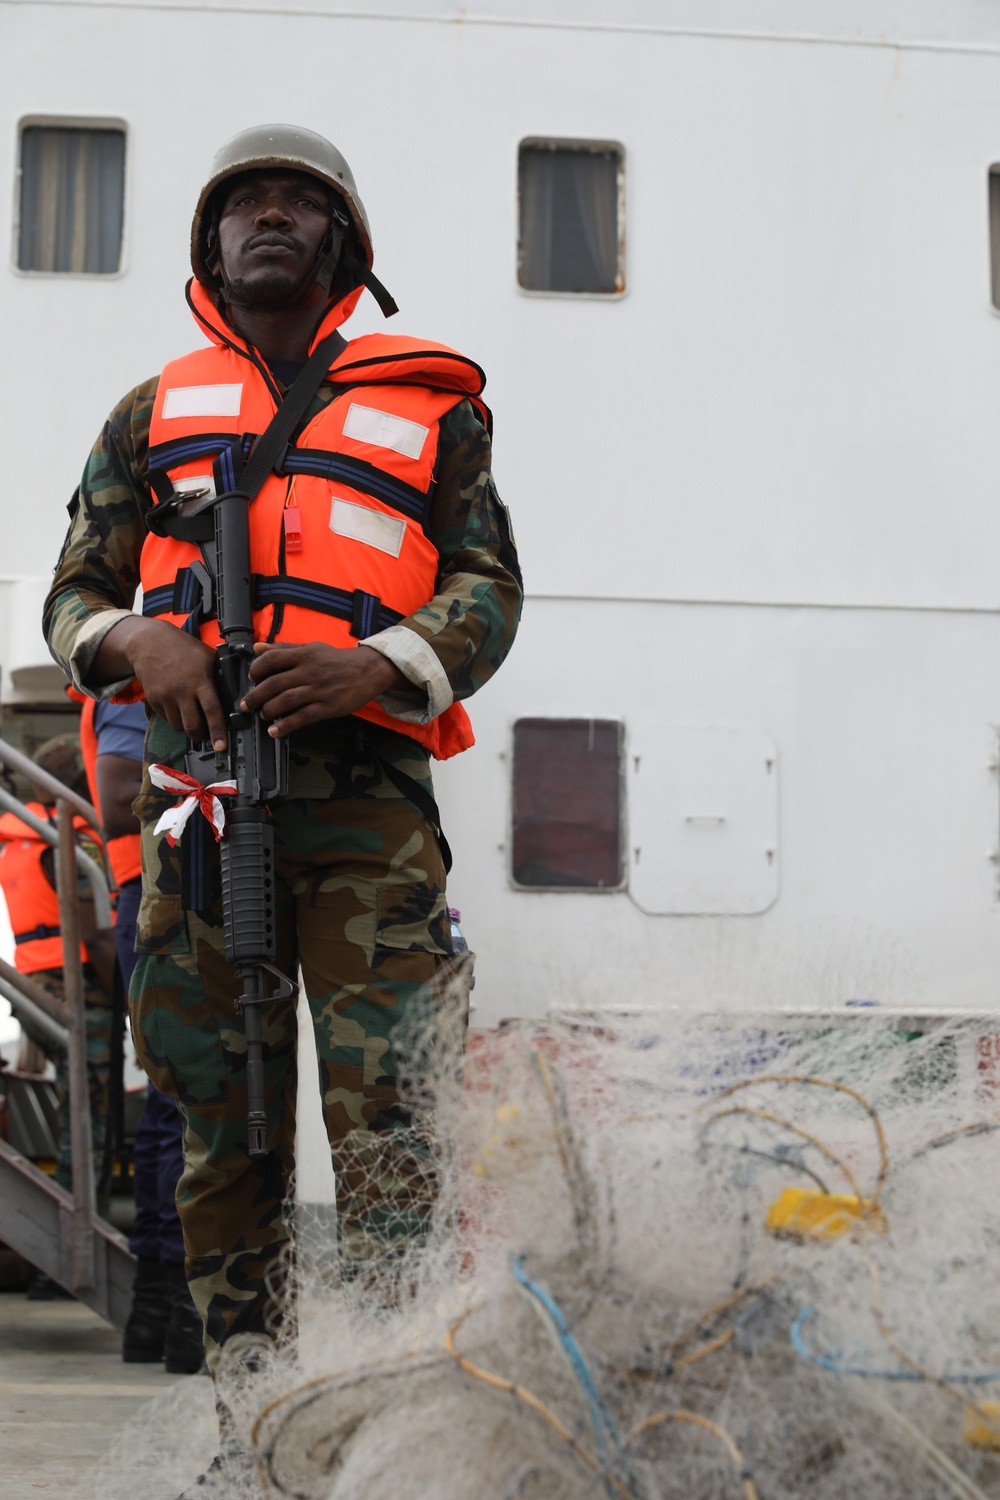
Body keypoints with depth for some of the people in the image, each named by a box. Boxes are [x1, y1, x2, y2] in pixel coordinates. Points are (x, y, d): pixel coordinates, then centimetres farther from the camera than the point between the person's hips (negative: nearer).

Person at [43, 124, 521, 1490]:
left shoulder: (426, 407, 18)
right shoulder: (153, 414, 22)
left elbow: (488, 585, 8)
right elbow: (74, 596, 18)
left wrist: (377, 665, -12)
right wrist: (132, 639, -7)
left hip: (364, 778, -2)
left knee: (382, 1106, -14)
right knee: (225, 1121, 2)